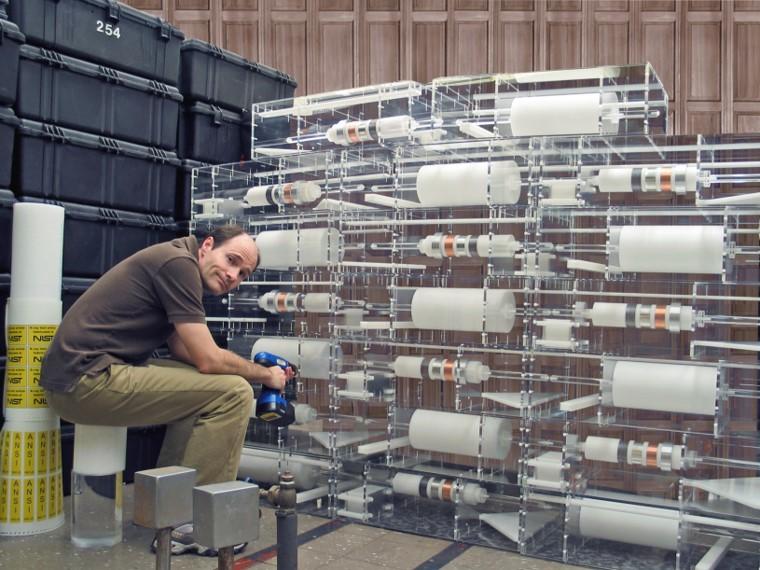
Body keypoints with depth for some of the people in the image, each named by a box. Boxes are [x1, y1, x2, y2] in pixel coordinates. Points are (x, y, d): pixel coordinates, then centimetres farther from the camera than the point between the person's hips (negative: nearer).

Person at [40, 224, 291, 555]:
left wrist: (258, 371, 11)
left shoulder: (175, 268, 16)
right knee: (232, 392, -11)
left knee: (202, 388, 20)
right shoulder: (179, 261, -13)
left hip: (81, 376, 10)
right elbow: (208, 360, -15)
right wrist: (265, 375, 2)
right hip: (87, 378, -10)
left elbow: (187, 355, 16)